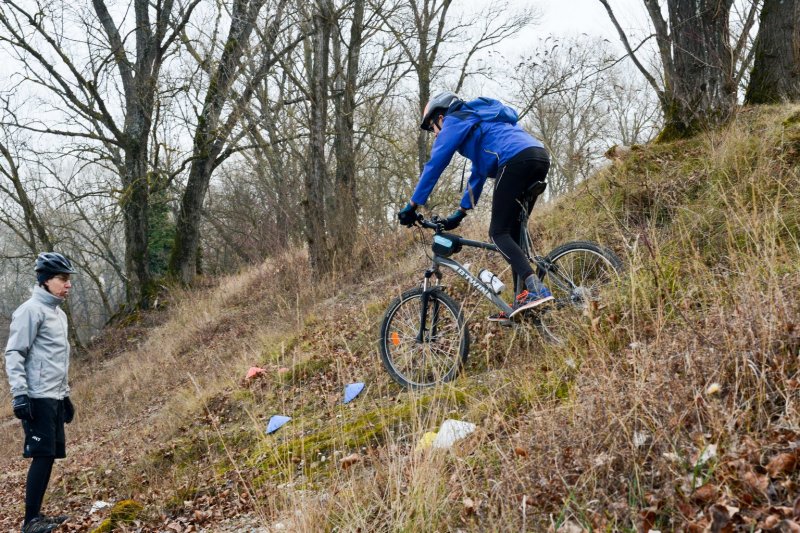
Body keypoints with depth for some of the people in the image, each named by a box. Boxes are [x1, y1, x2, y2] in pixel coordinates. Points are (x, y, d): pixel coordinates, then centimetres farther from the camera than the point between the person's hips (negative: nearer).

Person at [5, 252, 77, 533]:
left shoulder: (59, 313, 18)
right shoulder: (31, 310, -9)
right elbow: (14, 354, -14)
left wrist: (65, 395, 24)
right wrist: (19, 394, -20)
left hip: (54, 398, 9)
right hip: (38, 399, -9)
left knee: (50, 455, 8)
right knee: (42, 456, -9)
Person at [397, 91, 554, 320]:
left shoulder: (453, 121, 11)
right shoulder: (476, 121, 37)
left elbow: (434, 165, 6)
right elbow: (478, 174, 39)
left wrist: (412, 206, 10)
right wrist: (460, 213, 39)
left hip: (516, 160, -9)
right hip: (540, 157, 9)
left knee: (498, 233, -6)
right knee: (512, 232, 11)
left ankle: (536, 289, -22)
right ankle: (522, 300, 4)